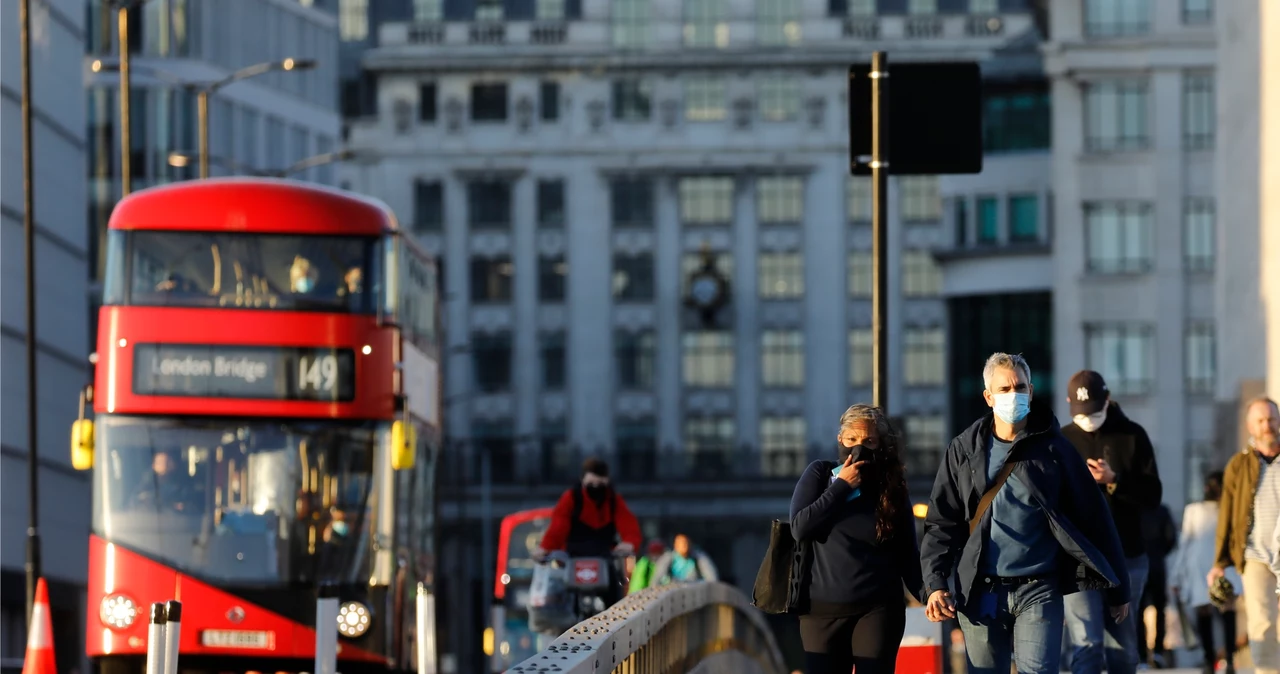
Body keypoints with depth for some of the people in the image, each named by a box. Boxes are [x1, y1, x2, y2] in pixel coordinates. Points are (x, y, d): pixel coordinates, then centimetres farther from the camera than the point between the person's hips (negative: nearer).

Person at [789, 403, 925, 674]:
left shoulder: (892, 489, 6)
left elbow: (908, 556, 5)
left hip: (878, 610, -1)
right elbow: (800, 529, -6)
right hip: (822, 610, 1)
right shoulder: (819, 474, 6)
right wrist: (841, 487, -8)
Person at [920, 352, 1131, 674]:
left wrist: (1117, 588, 6)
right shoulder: (964, 450, 6)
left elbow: (1093, 518, 5)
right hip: (981, 594, 2)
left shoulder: (1053, 449, 2)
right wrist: (935, 584, -6)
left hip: (1039, 591, -2)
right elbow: (942, 523, 7)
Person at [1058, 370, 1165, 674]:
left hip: (1127, 558, 1)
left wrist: (1113, 481, -18)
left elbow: (1153, 495, -2)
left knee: (1123, 649, 12)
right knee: (1086, 646, -12)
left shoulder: (1132, 436, 3)